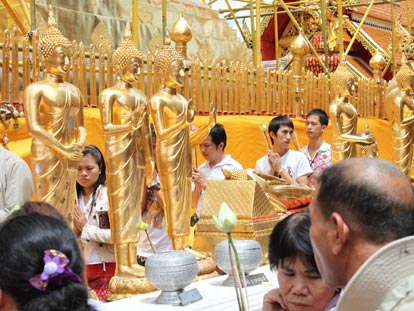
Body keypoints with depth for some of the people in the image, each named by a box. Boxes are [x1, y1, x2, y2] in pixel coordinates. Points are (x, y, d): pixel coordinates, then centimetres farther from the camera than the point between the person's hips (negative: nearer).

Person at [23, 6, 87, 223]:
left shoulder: (74, 91, 13)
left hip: (70, 156, 6)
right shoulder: (36, 89, -6)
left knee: (66, 206, 10)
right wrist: (62, 150, -16)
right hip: (46, 155, -6)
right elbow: (34, 127, -16)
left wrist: (79, 146, -5)